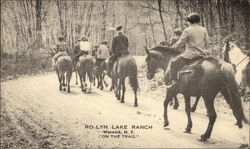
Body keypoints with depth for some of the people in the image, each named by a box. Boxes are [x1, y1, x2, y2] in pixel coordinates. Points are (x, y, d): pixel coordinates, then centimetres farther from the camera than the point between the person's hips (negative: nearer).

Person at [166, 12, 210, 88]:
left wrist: (173, 47, 14)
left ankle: (173, 81, -3)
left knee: (174, 63, 4)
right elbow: (207, 44, 10)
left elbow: (180, 42, -3)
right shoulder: (204, 30, 7)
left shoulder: (187, 31, -8)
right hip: (201, 55, 6)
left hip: (190, 54, -6)